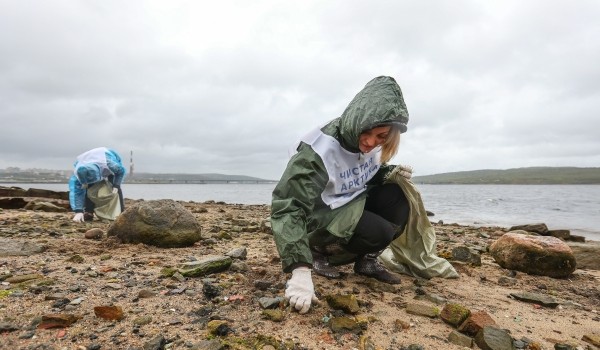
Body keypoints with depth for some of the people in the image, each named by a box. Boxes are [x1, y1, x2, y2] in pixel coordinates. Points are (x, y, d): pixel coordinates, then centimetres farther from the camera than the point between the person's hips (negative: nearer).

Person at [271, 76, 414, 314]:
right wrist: (300, 269, -46)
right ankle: (319, 254, -3)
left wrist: (392, 173, -11)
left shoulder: (370, 144, -9)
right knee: (379, 232, -27)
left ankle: (366, 261, 1)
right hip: (320, 219, -6)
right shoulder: (319, 150, -31)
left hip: (354, 206, 7)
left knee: (398, 198, -17)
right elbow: (287, 207, -37)